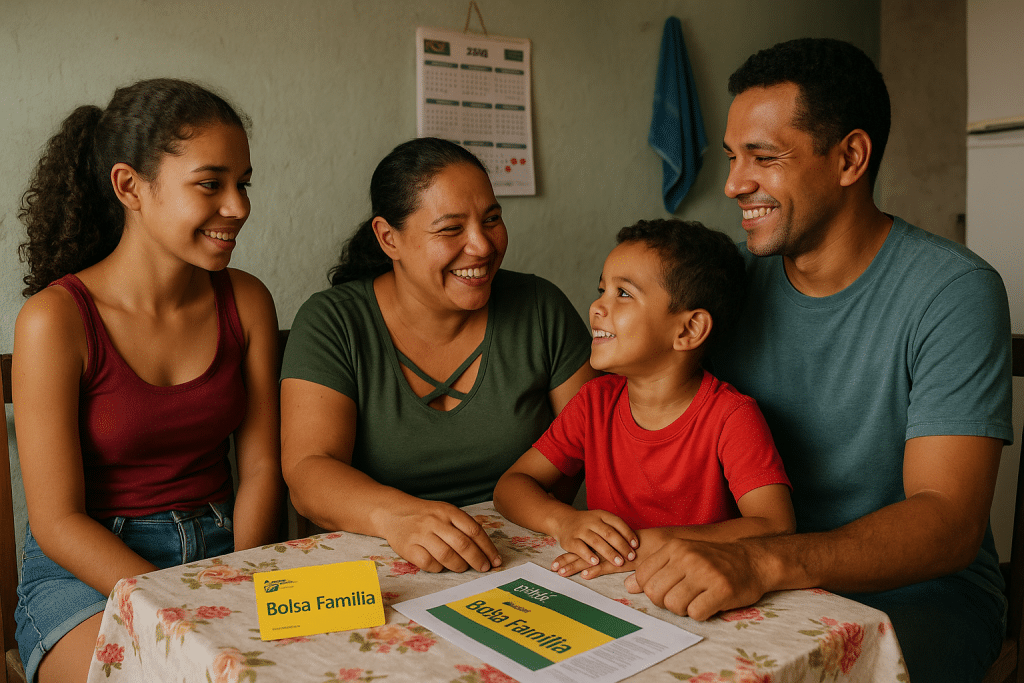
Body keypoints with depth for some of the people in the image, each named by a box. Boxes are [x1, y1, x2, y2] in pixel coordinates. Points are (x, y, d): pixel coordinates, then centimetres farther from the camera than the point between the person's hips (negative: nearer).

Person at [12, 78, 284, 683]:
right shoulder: (55, 320, -12)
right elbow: (57, 521, -12)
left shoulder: (246, 301, 0)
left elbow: (261, 466, 2)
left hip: (222, 549, 4)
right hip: (84, 567, -4)